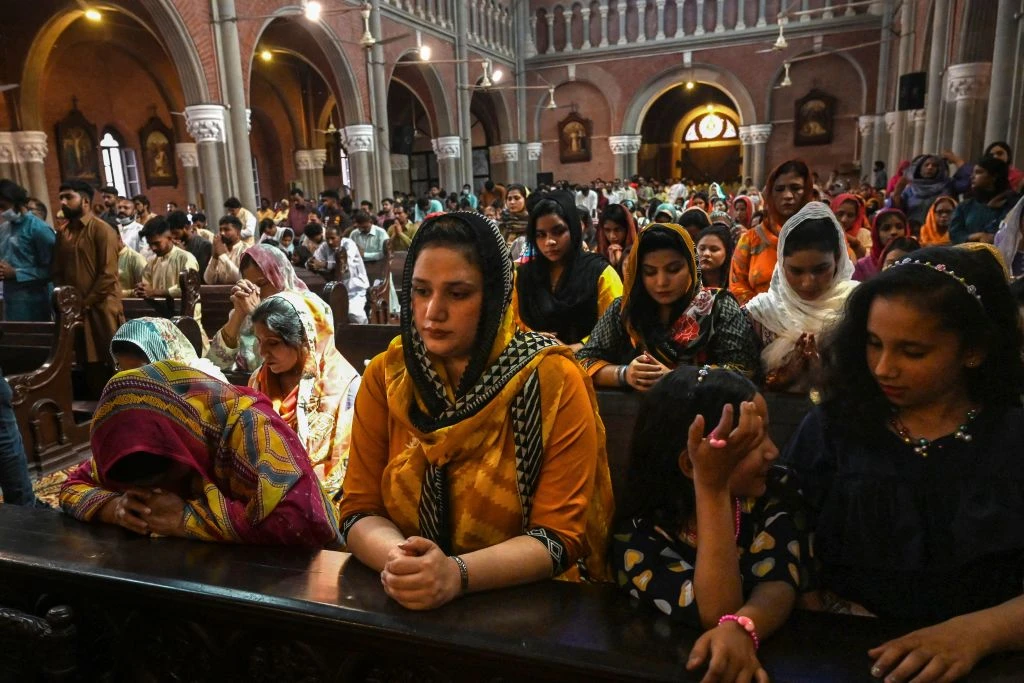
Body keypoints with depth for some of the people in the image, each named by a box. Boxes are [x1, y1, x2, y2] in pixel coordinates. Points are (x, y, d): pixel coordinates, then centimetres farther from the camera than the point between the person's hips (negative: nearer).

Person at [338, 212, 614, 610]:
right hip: (408, 606, 2)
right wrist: (397, 558, -21)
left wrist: (458, 573, -26)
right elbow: (359, 509, -2)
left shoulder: (552, 380, -12)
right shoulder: (386, 376, -3)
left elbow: (560, 534, -13)